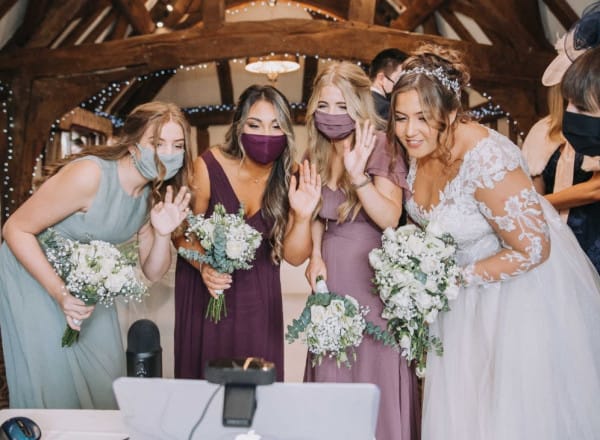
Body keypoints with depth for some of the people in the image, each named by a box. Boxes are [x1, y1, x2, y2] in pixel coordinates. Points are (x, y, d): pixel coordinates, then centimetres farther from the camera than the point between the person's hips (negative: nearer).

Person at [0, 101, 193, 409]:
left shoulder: (156, 195, -8)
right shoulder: (89, 175, -30)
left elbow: (152, 272, -3)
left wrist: (163, 233, -23)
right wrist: (60, 292, -31)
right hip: (33, 274, -6)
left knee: (105, 375, 12)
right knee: (53, 382, 1)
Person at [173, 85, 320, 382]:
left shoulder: (289, 179, -11)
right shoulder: (208, 167, -20)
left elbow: (293, 256, -7)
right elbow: (183, 233, -9)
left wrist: (303, 217, -24)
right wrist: (204, 266, -26)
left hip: (257, 294, 2)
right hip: (205, 290, -2)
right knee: (204, 373, 6)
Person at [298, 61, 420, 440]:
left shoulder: (379, 146, -11)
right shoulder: (320, 152, 7)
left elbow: (390, 219, -21)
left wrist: (357, 174, -33)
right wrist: (316, 256, 3)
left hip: (372, 272, -6)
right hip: (332, 269, 6)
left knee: (373, 369, 0)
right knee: (332, 368, 12)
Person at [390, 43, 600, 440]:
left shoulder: (486, 160, -32)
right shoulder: (419, 148, -8)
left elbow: (532, 250, -26)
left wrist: (458, 278, -21)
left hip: (523, 284, -7)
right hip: (464, 292, 7)